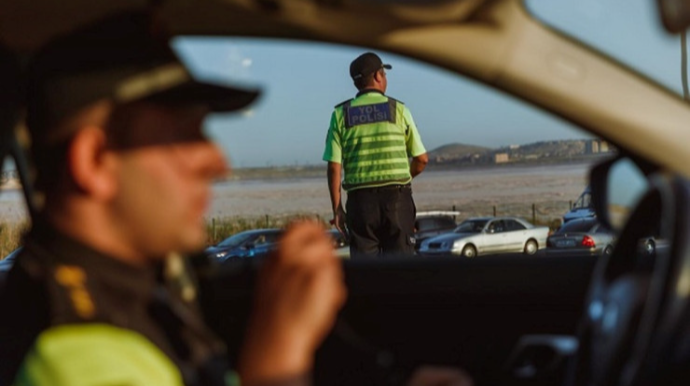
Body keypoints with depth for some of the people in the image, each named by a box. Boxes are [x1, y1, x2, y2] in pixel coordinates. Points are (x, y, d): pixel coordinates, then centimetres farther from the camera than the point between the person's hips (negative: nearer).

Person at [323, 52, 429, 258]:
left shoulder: (341, 114, 4)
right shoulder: (398, 110, 2)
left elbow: (334, 167, -2)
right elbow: (421, 159, 4)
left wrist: (337, 208, 4)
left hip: (360, 200, 1)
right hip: (396, 197, -1)